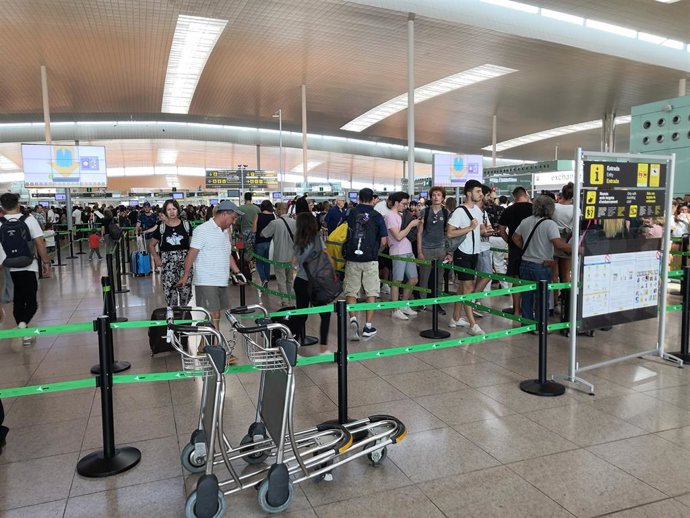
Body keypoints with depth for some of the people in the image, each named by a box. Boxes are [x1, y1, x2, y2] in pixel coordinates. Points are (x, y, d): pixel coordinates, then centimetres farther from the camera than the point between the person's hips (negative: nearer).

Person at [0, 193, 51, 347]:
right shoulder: (29, 220, -4)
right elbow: (40, 243, -7)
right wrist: (46, 262, 1)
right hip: (27, 268, -2)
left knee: (18, 301, 14)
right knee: (31, 301, 5)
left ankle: (24, 334, 19)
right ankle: (23, 324, -23)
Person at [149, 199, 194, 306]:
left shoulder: (186, 225, 4)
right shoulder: (161, 227, 5)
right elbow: (151, 245, 12)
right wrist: (157, 258, -2)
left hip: (185, 260, 0)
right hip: (167, 262, 0)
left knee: (186, 288, -5)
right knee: (170, 290, -3)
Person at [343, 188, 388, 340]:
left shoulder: (351, 213, 2)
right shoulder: (377, 216, -2)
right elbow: (384, 240, -4)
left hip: (352, 258, 1)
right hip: (370, 259, -1)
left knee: (351, 291, 9)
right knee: (371, 292, 8)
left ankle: (352, 319, -11)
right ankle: (368, 326, 11)